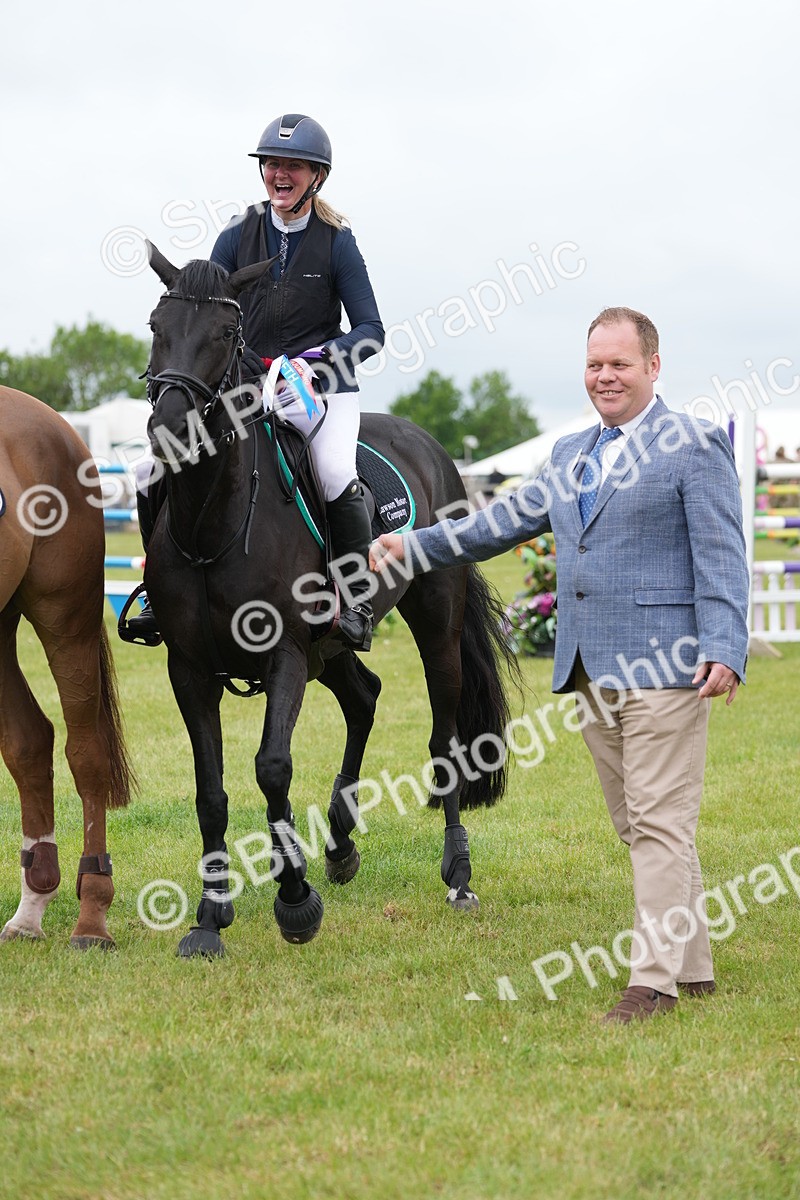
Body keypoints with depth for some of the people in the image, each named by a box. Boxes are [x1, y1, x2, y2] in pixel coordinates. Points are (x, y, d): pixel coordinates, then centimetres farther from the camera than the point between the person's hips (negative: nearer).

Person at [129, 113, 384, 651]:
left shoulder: (336, 243, -3)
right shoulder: (238, 237, 4)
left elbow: (371, 331, -4)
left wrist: (318, 359, -20)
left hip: (322, 386, -3)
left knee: (336, 475, -33)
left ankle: (358, 600, -17)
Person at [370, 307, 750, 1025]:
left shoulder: (694, 447, -4)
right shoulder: (571, 455, 19)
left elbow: (722, 557, -11)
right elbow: (503, 522, 24)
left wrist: (724, 651, -21)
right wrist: (413, 547, 21)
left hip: (661, 668, -8)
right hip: (592, 673, 8)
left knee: (660, 824, -7)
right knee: (638, 827, 11)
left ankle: (655, 981, -6)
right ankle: (693, 968, 20)